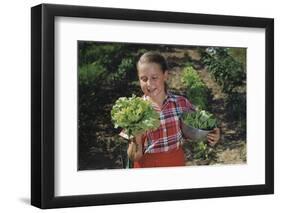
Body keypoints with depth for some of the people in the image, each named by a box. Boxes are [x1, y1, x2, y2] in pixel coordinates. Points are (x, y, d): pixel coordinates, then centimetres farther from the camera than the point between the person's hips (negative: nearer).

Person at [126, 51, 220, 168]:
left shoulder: (181, 103, -9)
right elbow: (135, 157, -12)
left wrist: (208, 135, -11)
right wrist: (136, 137, -30)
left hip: (177, 163, 2)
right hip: (147, 166, -2)